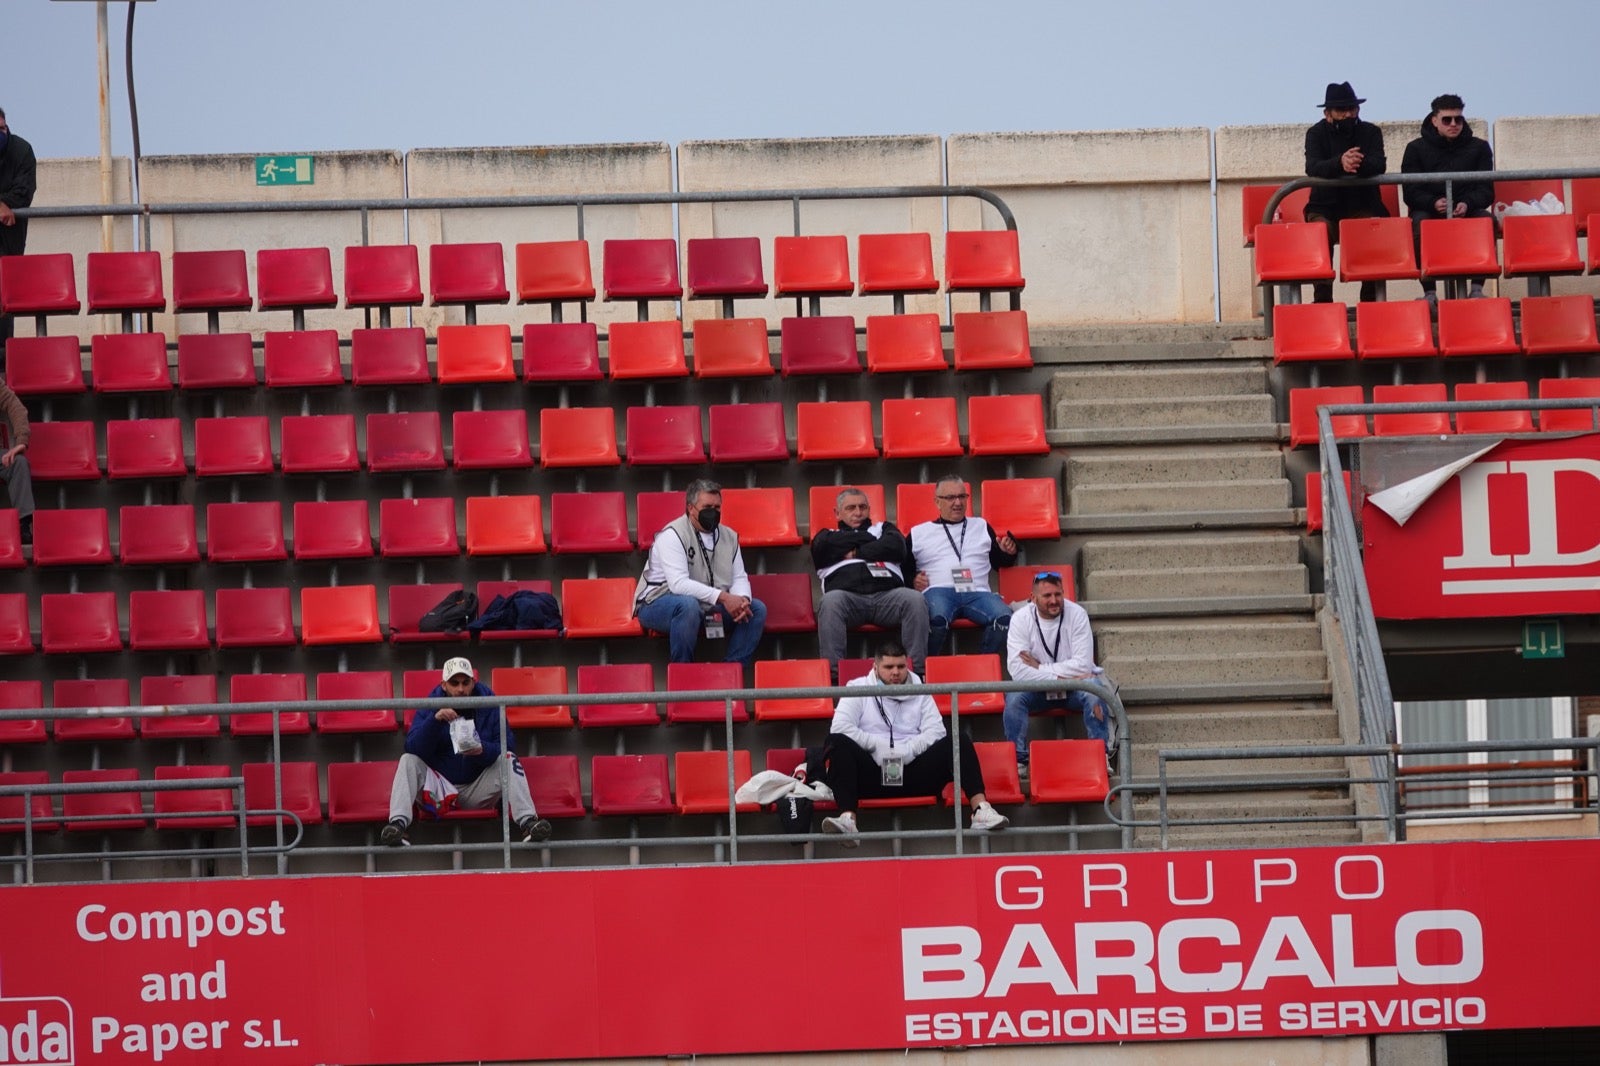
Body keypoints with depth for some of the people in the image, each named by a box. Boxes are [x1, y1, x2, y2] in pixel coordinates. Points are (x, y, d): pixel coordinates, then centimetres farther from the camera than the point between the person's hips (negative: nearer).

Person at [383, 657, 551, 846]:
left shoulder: (489, 705, -2)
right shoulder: (430, 706, -2)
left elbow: (507, 747, -9)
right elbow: (413, 748, -15)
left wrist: (483, 751, -30)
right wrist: (435, 719, -30)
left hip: (477, 792, 0)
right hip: (440, 789, 0)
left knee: (508, 759, -21)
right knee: (408, 761, -20)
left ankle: (527, 822, -36)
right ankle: (398, 823, -38)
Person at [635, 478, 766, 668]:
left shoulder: (728, 536, 8)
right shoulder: (673, 535, -16)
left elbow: (739, 578, 7)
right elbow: (678, 583, -27)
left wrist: (742, 600, -19)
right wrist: (722, 597, -33)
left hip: (709, 607, 7)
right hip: (658, 605, -7)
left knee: (757, 609, -7)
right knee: (688, 604, -40)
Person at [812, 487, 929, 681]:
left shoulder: (883, 529, 34)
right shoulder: (829, 535, 32)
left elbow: (897, 547, 11)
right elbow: (821, 548, 6)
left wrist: (856, 553, 9)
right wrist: (867, 539, 13)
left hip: (887, 594, 1)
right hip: (848, 595, -1)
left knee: (915, 599, -31)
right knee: (830, 602, -37)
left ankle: (916, 670, -36)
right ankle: (833, 674, -43)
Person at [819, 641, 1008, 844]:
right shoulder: (858, 689, 8)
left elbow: (936, 730, 4)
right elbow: (839, 727, -6)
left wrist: (908, 750, -12)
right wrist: (878, 746, -12)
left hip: (912, 774, 2)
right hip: (872, 776, -2)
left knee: (958, 742, -17)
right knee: (838, 743, -30)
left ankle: (980, 808, -34)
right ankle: (847, 818, -49)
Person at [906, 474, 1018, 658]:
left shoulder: (981, 527, 28)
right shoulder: (918, 533, 21)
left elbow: (1000, 562, 30)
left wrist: (1008, 552, 8)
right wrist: (912, 581, 0)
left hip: (976, 592, 2)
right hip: (938, 591, -2)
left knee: (1004, 617, -31)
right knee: (937, 618, -39)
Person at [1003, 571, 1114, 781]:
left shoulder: (1077, 614, -11)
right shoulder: (1021, 619, -11)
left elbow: (1083, 664, -19)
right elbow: (1017, 670, -21)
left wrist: (1040, 668, -20)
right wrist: (1058, 676, -27)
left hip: (1073, 686, 0)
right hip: (1037, 689, 0)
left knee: (1094, 689, -32)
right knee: (1014, 696, -30)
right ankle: (1018, 760, -21)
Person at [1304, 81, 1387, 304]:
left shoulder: (1370, 132, 5)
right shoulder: (1316, 134, 3)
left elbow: (1379, 165, -13)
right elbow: (1313, 168, -16)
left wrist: (1359, 163, -38)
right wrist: (1340, 163, -39)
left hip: (1363, 205, 1)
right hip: (1326, 208, -1)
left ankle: (1371, 298, -20)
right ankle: (1323, 300, -28)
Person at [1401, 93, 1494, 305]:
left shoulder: (1479, 147, 11)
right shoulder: (1416, 149, 7)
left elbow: (1486, 191, 6)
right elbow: (1410, 193, 0)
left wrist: (1467, 205, -17)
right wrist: (1434, 203, -21)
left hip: (1468, 210, 1)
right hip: (1429, 210, -1)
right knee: (1419, 223, -35)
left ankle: (1477, 288, -25)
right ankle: (1429, 292, -31)